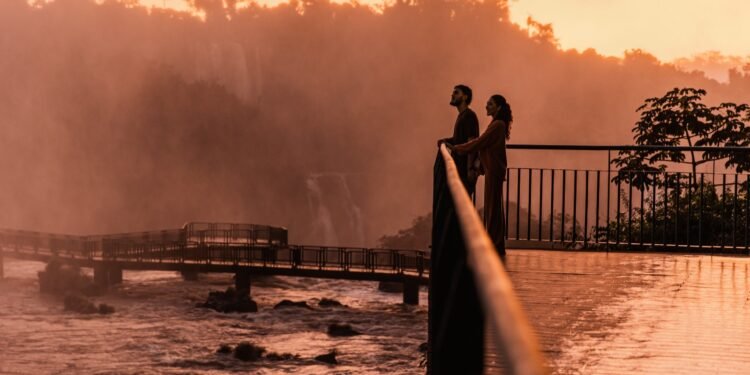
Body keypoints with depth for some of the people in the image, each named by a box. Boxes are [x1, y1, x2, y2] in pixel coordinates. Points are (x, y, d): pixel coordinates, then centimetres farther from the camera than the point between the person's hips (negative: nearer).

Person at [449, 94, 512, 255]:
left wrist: (456, 148, -10)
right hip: (493, 169, 10)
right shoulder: (497, 124, 16)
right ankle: (497, 246, 16)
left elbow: (479, 143, -17)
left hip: (493, 170, -10)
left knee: (492, 207, -6)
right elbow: (484, 144, 17)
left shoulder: (498, 125, -15)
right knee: (494, 207, 12)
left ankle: (494, 246, -4)